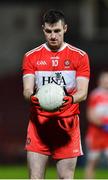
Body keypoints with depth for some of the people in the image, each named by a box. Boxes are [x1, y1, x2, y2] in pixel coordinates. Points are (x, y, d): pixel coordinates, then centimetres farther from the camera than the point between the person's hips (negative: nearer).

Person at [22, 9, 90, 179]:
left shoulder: (80, 56, 3)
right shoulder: (31, 57, 7)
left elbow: (83, 92, -4)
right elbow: (27, 89, -1)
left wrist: (71, 99, -27)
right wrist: (32, 96, -26)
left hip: (68, 124, -1)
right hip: (39, 122, 1)